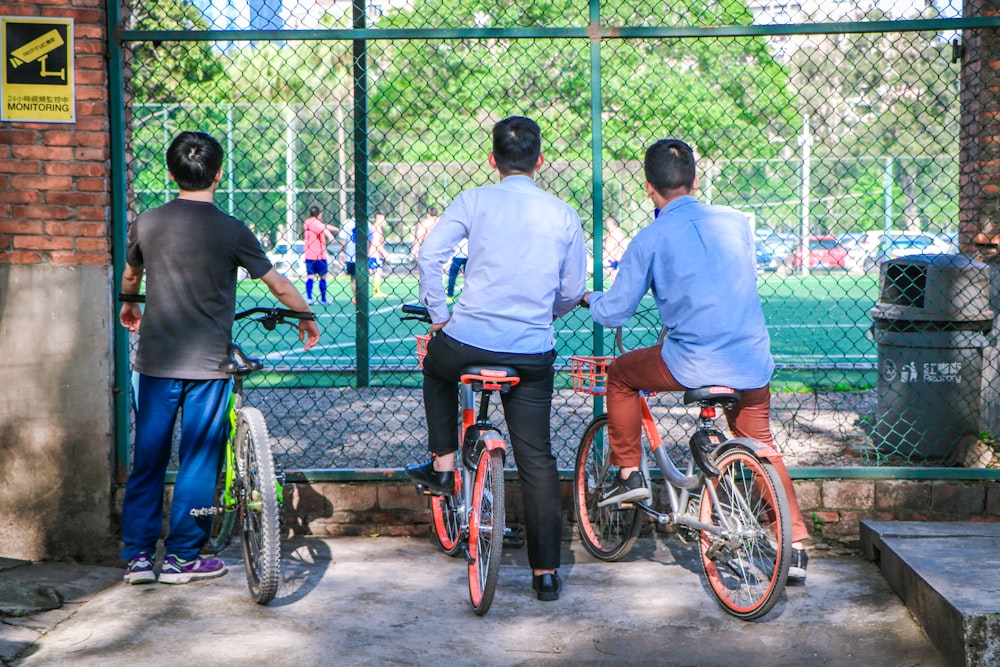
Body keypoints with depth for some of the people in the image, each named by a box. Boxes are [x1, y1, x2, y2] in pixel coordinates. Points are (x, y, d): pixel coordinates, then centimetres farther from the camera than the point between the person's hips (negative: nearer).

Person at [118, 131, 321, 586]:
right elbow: (278, 285, -1)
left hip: (155, 361, 3)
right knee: (198, 462, 7)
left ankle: (137, 556, 14)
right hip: (208, 362, -3)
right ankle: (181, 557, 12)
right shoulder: (231, 230, -8)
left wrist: (129, 307, 41)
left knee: (147, 459, 10)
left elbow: (130, 277, 20)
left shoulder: (147, 223, 1)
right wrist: (307, 318, 17)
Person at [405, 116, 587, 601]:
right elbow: (572, 291, 11)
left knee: (437, 367, 35)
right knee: (537, 460, 8)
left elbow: (429, 254, -8)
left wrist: (440, 315, 4)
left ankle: (443, 464, 31)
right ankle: (546, 572, 10)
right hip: (533, 352, 1)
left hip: (466, 338, -1)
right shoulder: (563, 215, 6)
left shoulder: (475, 201, 0)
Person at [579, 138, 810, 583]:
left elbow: (614, 313, 1)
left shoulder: (650, 239, -4)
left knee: (620, 374, 22)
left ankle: (630, 475, 22)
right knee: (759, 443, 24)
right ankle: (795, 545, 21)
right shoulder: (735, 222, 9)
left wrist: (588, 299, 23)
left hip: (693, 363, -4)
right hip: (752, 363, 5)